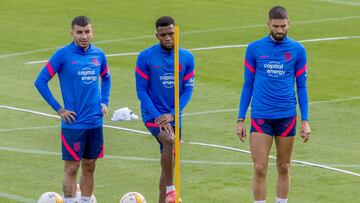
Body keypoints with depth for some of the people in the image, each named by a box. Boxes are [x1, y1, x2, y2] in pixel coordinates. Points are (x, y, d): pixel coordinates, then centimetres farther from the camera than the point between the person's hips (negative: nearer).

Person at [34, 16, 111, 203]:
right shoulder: (63, 54, -9)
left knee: (89, 166, 10)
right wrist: (58, 109, -8)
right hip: (73, 123, -5)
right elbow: (40, 82, -7)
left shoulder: (98, 54, 5)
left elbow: (106, 78, 25)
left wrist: (104, 102, 11)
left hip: (95, 122, 5)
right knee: (72, 168, -3)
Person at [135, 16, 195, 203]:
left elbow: (188, 90, 2)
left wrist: (172, 114, -11)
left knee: (169, 160, 8)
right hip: (152, 114, -4)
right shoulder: (145, 57, -8)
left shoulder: (187, 58, 2)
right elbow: (141, 91, -7)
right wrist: (157, 116, -16)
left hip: (173, 116, 4)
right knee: (170, 141, -30)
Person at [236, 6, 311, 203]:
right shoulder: (254, 49, 1)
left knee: (284, 168, 9)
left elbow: (301, 87, 6)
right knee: (260, 169, -5)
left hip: (287, 116, 1)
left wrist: (305, 121, 1)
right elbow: (248, 85, 7)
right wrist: (240, 120, 4)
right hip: (260, 117, -1)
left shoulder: (298, 50, 1)